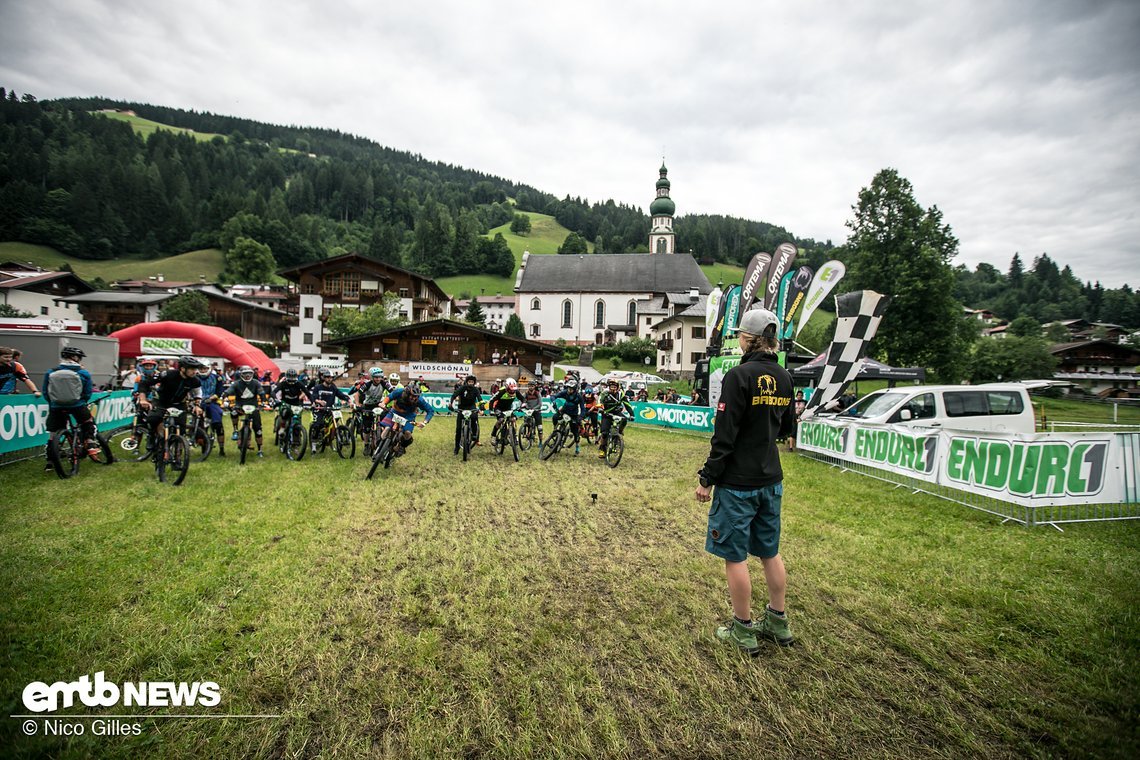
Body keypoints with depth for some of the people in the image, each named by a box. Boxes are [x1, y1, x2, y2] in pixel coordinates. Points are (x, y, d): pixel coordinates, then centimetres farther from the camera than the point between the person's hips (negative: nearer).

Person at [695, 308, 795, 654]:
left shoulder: (740, 375, -18)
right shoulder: (784, 378, 5)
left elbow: (724, 435, -19)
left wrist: (707, 478, -12)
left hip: (738, 482, -7)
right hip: (771, 480, 8)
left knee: (735, 556, 6)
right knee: (770, 552, 19)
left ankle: (743, 629, 17)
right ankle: (778, 622, 32)